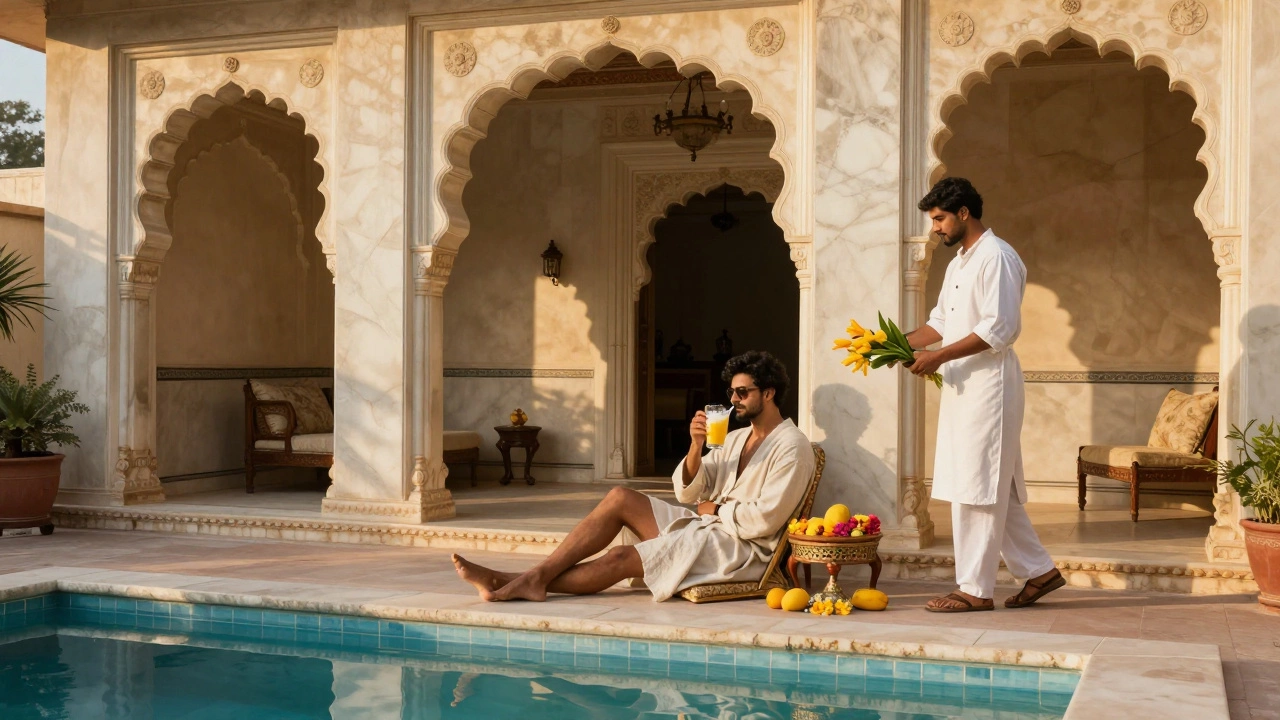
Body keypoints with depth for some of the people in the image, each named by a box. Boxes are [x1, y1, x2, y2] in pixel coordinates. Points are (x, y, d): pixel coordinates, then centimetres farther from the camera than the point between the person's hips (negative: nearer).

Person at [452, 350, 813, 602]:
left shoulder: (792, 447, -9)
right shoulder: (736, 438, 18)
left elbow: (765, 520, -20)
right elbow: (687, 492, 8)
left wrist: (716, 509, -5)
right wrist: (696, 447, -10)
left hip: (743, 548, -8)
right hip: (709, 527, 8)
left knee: (622, 557, -21)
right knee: (621, 498, -10)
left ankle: (532, 582, -11)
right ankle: (538, 574, -18)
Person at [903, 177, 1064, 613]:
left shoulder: (996, 257, -13)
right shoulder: (958, 263, 18)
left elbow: (1000, 329, -21)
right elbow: (942, 321, 22)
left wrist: (938, 356, -21)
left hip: (988, 386, -10)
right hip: (963, 387, 10)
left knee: (976, 489, -5)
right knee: (997, 490, 13)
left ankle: (975, 589, 1)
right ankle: (1039, 570, 22)